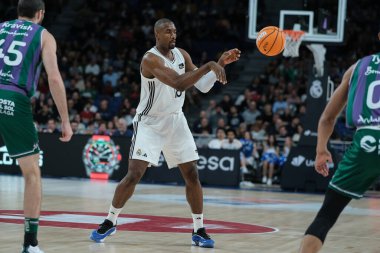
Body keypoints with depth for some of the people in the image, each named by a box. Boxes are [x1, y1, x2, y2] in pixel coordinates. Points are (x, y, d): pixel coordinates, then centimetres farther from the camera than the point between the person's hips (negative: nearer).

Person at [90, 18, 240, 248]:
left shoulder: (182, 55, 1)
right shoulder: (151, 59, -22)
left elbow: (203, 86, 4)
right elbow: (178, 83, -35)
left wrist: (220, 64, -9)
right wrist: (208, 66, -36)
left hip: (176, 121, 6)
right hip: (150, 123, -6)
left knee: (192, 175, 1)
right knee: (134, 175, -12)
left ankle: (199, 231, 9)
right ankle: (110, 222, 6)